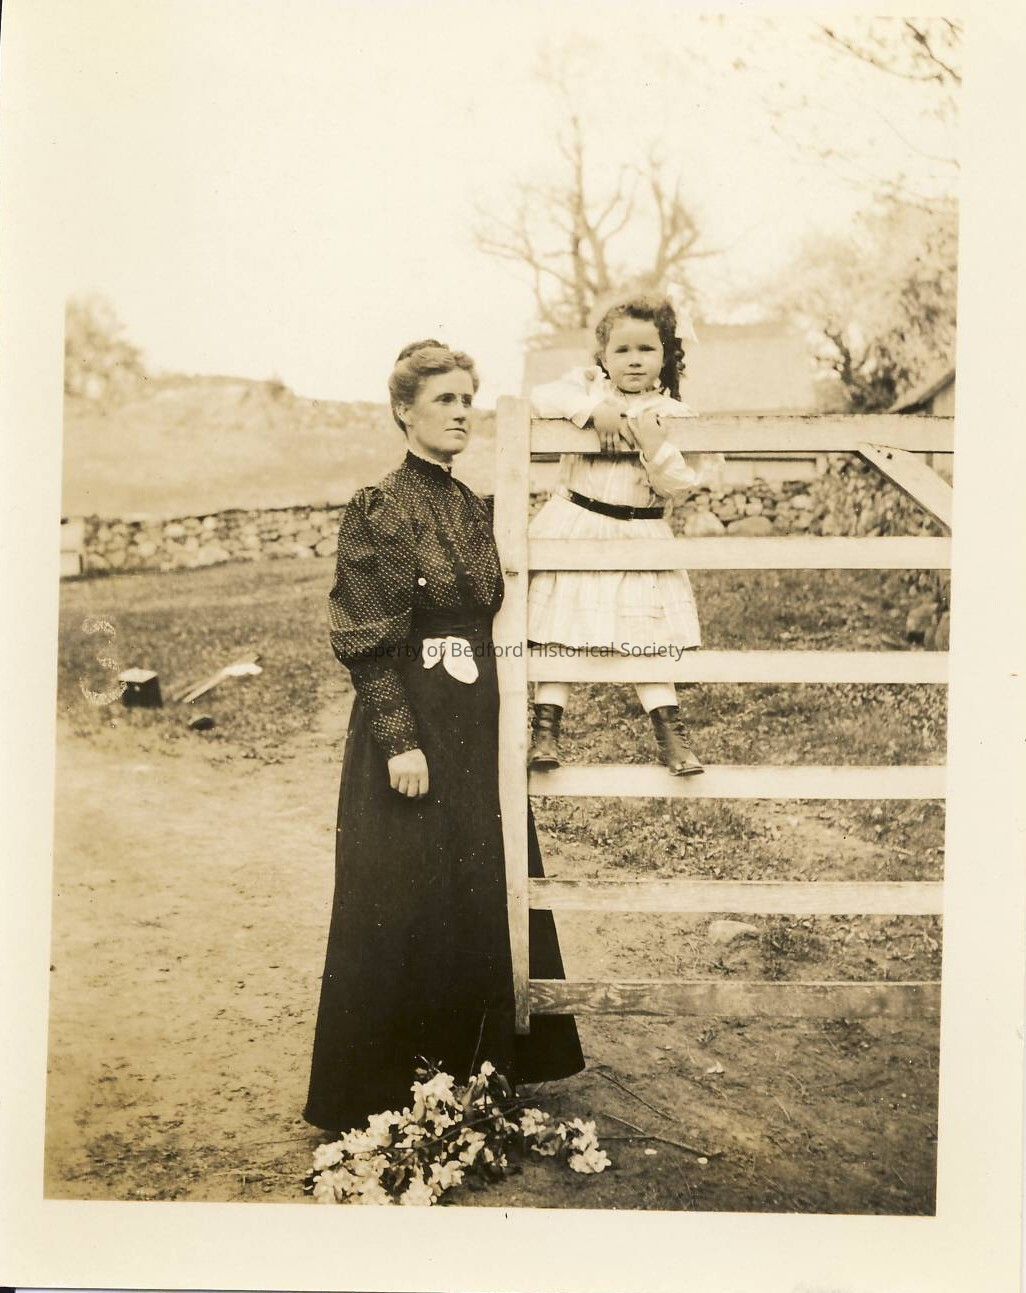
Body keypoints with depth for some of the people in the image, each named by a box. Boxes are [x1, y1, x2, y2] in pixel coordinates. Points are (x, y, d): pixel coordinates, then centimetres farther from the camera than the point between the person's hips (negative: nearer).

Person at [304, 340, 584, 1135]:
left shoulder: (473, 510, 11)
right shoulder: (377, 512, -9)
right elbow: (367, 642, -13)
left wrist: (504, 723, 13)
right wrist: (401, 739, -18)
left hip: (477, 731, 7)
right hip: (408, 727, -7)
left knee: (487, 898, 13)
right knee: (402, 905, 0)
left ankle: (479, 1063, 29)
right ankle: (380, 1090, 15)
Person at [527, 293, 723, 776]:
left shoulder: (672, 414, 1)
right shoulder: (587, 386, 3)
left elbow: (675, 484, -5)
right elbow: (542, 397, -14)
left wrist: (654, 442, -20)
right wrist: (593, 410, -22)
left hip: (639, 534, 0)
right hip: (574, 525, 0)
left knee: (649, 634, 2)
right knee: (559, 627, 0)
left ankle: (669, 730, 9)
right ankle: (546, 725, 7)